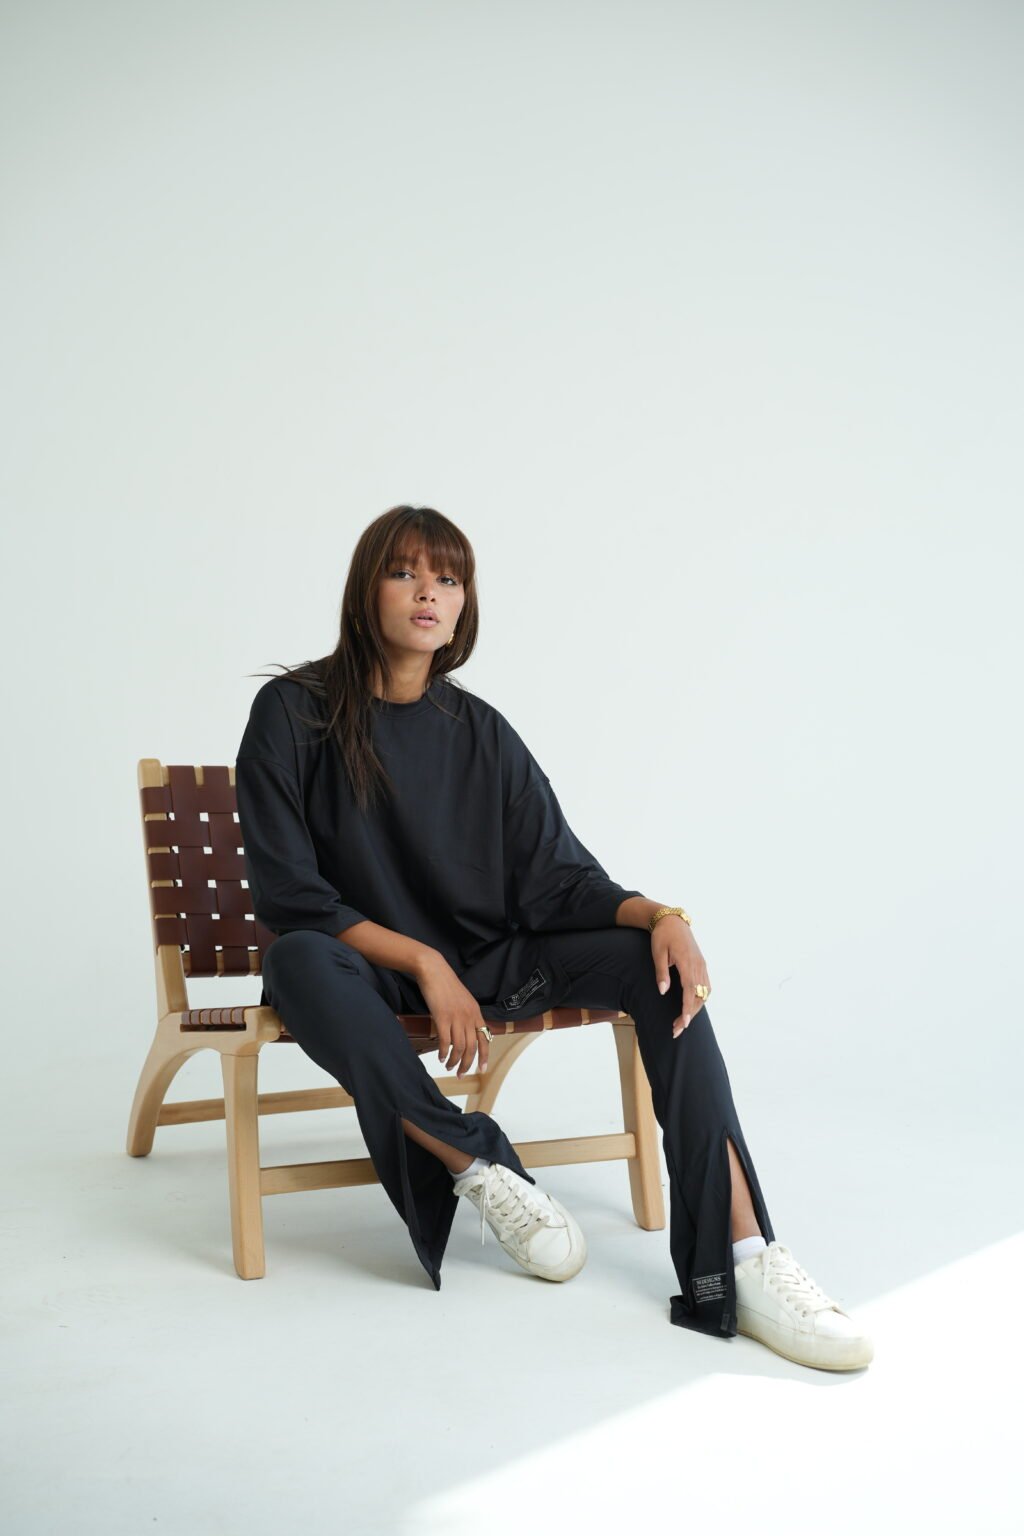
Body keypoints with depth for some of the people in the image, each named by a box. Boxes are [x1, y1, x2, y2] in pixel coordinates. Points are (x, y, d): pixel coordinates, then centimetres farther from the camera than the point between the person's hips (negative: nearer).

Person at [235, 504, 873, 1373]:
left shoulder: (479, 732, 5)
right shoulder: (294, 715, -7)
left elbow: (556, 879, -1)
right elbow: (288, 895, -12)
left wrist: (663, 916, -21)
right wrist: (423, 962, -21)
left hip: (484, 965, 4)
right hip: (365, 964, -3)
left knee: (655, 963, -20)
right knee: (300, 962, -39)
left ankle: (739, 1260, -31)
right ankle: (480, 1170, -27)